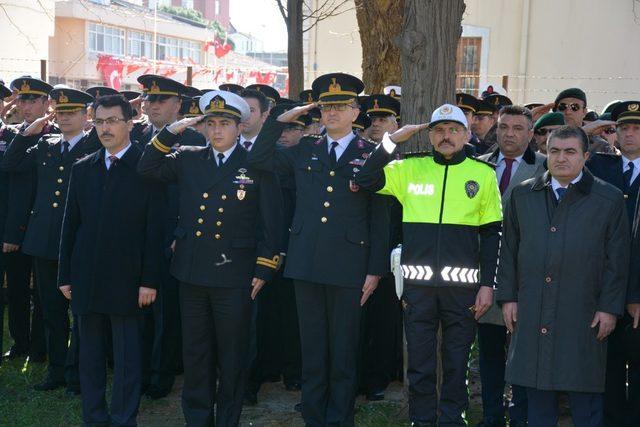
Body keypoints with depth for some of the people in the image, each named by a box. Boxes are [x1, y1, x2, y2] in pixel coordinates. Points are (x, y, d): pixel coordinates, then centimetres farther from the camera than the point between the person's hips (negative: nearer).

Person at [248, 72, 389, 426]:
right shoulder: (305, 151, 11)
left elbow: (379, 218, 0)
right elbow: (258, 159, 9)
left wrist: (375, 270, -4)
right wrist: (282, 119, 3)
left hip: (347, 267, -3)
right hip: (306, 264, 3)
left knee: (343, 350, 6)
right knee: (312, 348, 11)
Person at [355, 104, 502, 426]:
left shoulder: (483, 174, 4)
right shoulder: (410, 169, 6)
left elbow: (491, 235, 5)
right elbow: (364, 181, -2)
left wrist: (487, 284, 0)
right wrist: (392, 141, -6)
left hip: (462, 284, 0)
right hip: (418, 282, 1)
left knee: (456, 362, 9)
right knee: (419, 361, 9)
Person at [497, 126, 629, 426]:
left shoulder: (609, 199, 2)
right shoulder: (523, 194, 10)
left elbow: (617, 259, 1)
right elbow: (508, 250, 12)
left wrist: (610, 308, -5)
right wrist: (508, 297, 6)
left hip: (583, 317, -2)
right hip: (531, 315, 3)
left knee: (586, 402, 3)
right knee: (538, 400, 9)